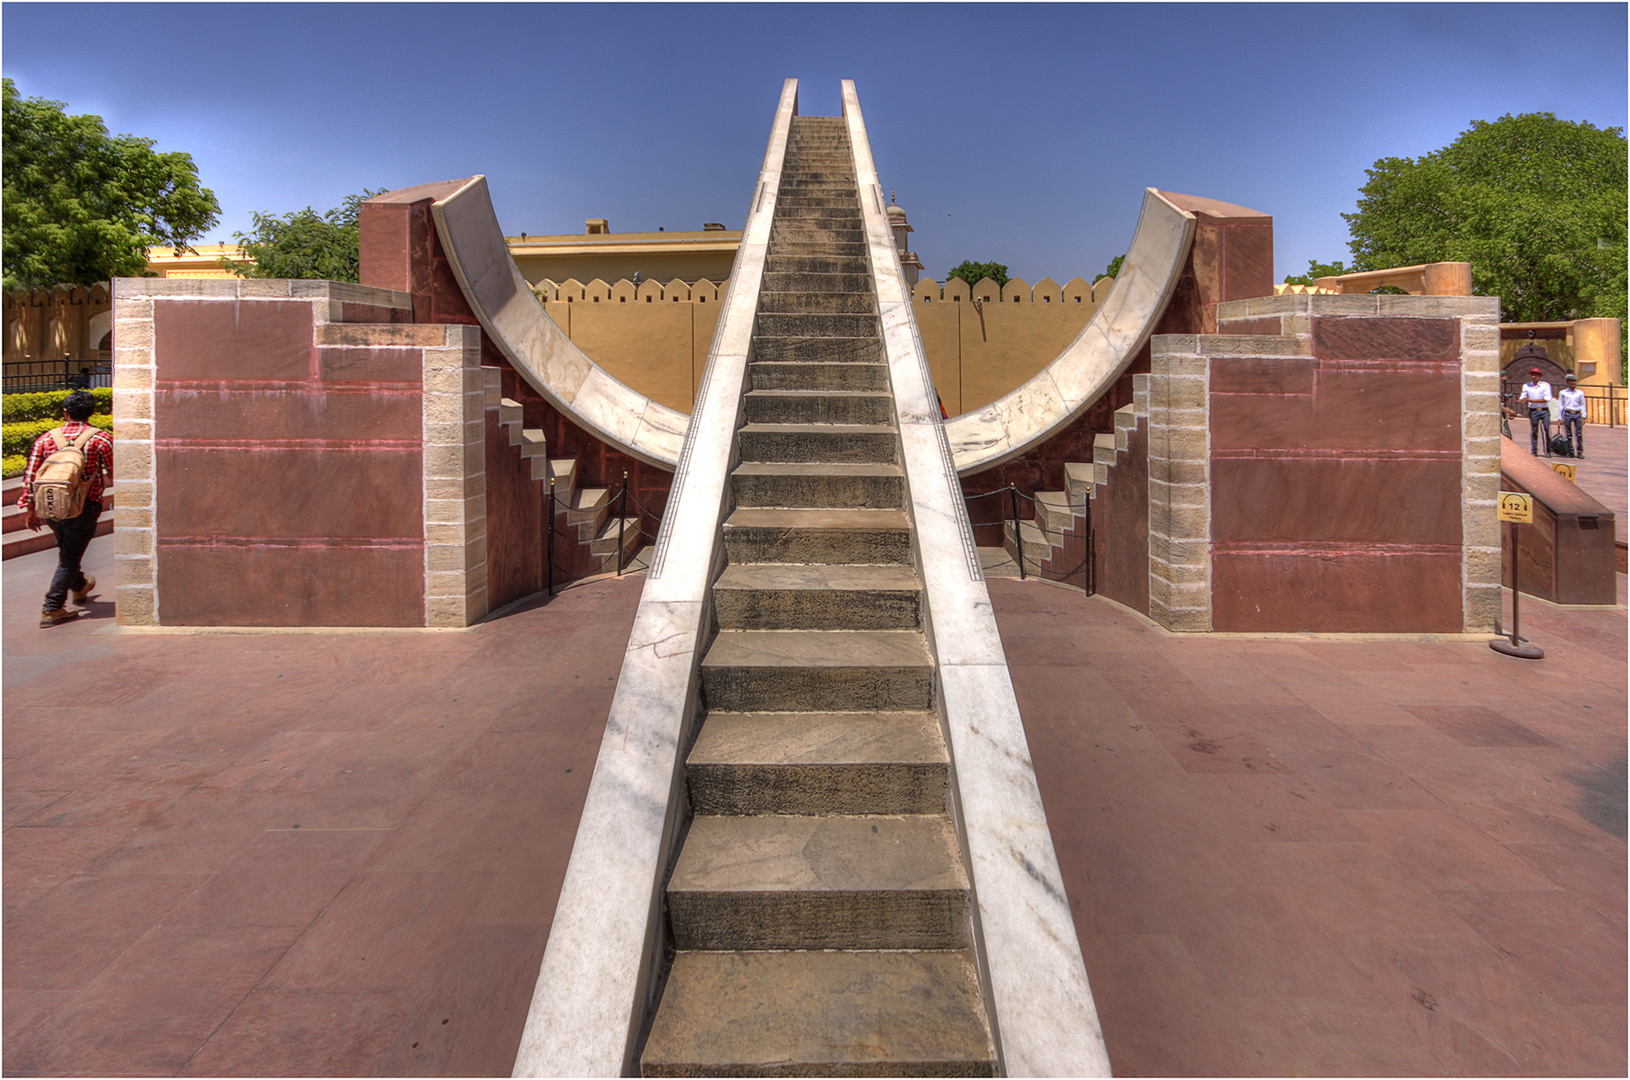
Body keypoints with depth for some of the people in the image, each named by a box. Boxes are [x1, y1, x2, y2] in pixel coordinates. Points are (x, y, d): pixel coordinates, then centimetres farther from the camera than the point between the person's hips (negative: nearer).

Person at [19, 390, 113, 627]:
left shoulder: (45, 439, 3)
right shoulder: (101, 439, -7)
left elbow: (30, 476, 3)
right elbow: (114, 476, -5)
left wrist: (29, 509, 10)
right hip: (84, 508, -4)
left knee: (66, 549, 25)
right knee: (69, 558, 0)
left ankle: (79, 587, 49)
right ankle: (52, 609, -6)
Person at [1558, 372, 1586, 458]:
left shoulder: (1580, 393, 10)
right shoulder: (1563, 393, 7)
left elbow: (1582, 405, 13)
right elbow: (1561, 405, 9)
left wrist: (1583, 417, 7)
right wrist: (1561, 418, 4)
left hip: (1577, 414, 1)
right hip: (1567, 414, -1)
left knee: (1579, 434, -3)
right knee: (1568, 434, -1)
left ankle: (1579, 452, 1)